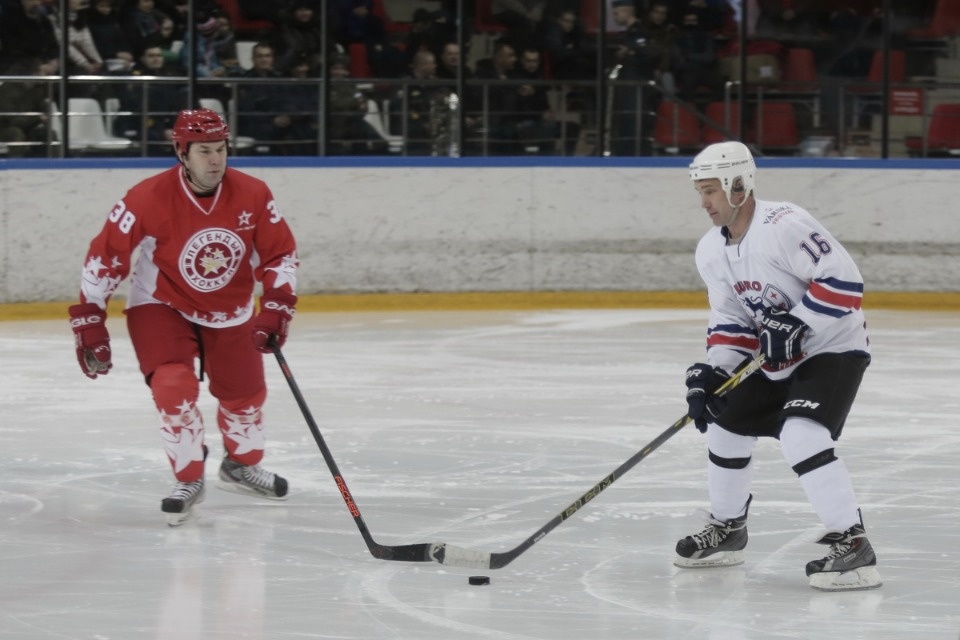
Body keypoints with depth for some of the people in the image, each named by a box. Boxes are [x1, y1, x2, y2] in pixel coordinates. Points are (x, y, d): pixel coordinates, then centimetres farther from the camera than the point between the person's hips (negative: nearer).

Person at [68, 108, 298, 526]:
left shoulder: (253, 195, -17)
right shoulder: (149, 199, -26)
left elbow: (280, 252, -4)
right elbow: (105, 256, -18)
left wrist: (277, 307, -17)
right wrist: (88, 321, -17)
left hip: (230, 312, 4)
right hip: (161, 307, -4)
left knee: (245, 393, 13)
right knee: (174, 386, -22)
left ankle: (242, 466, 42)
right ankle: (188, 480, -3)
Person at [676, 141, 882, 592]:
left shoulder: (783, 226, -27)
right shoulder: (711, 251, 1)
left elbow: (843, 280, -28)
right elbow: (730, 320, 6)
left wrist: (795, 324, -30)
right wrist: (711, 372, -8)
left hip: (832, 349, -9)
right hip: (776, 359, 9)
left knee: (800, 435, -27)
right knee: (726, 427, 15)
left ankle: (853, 546, -25)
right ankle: (726, 529, 37)